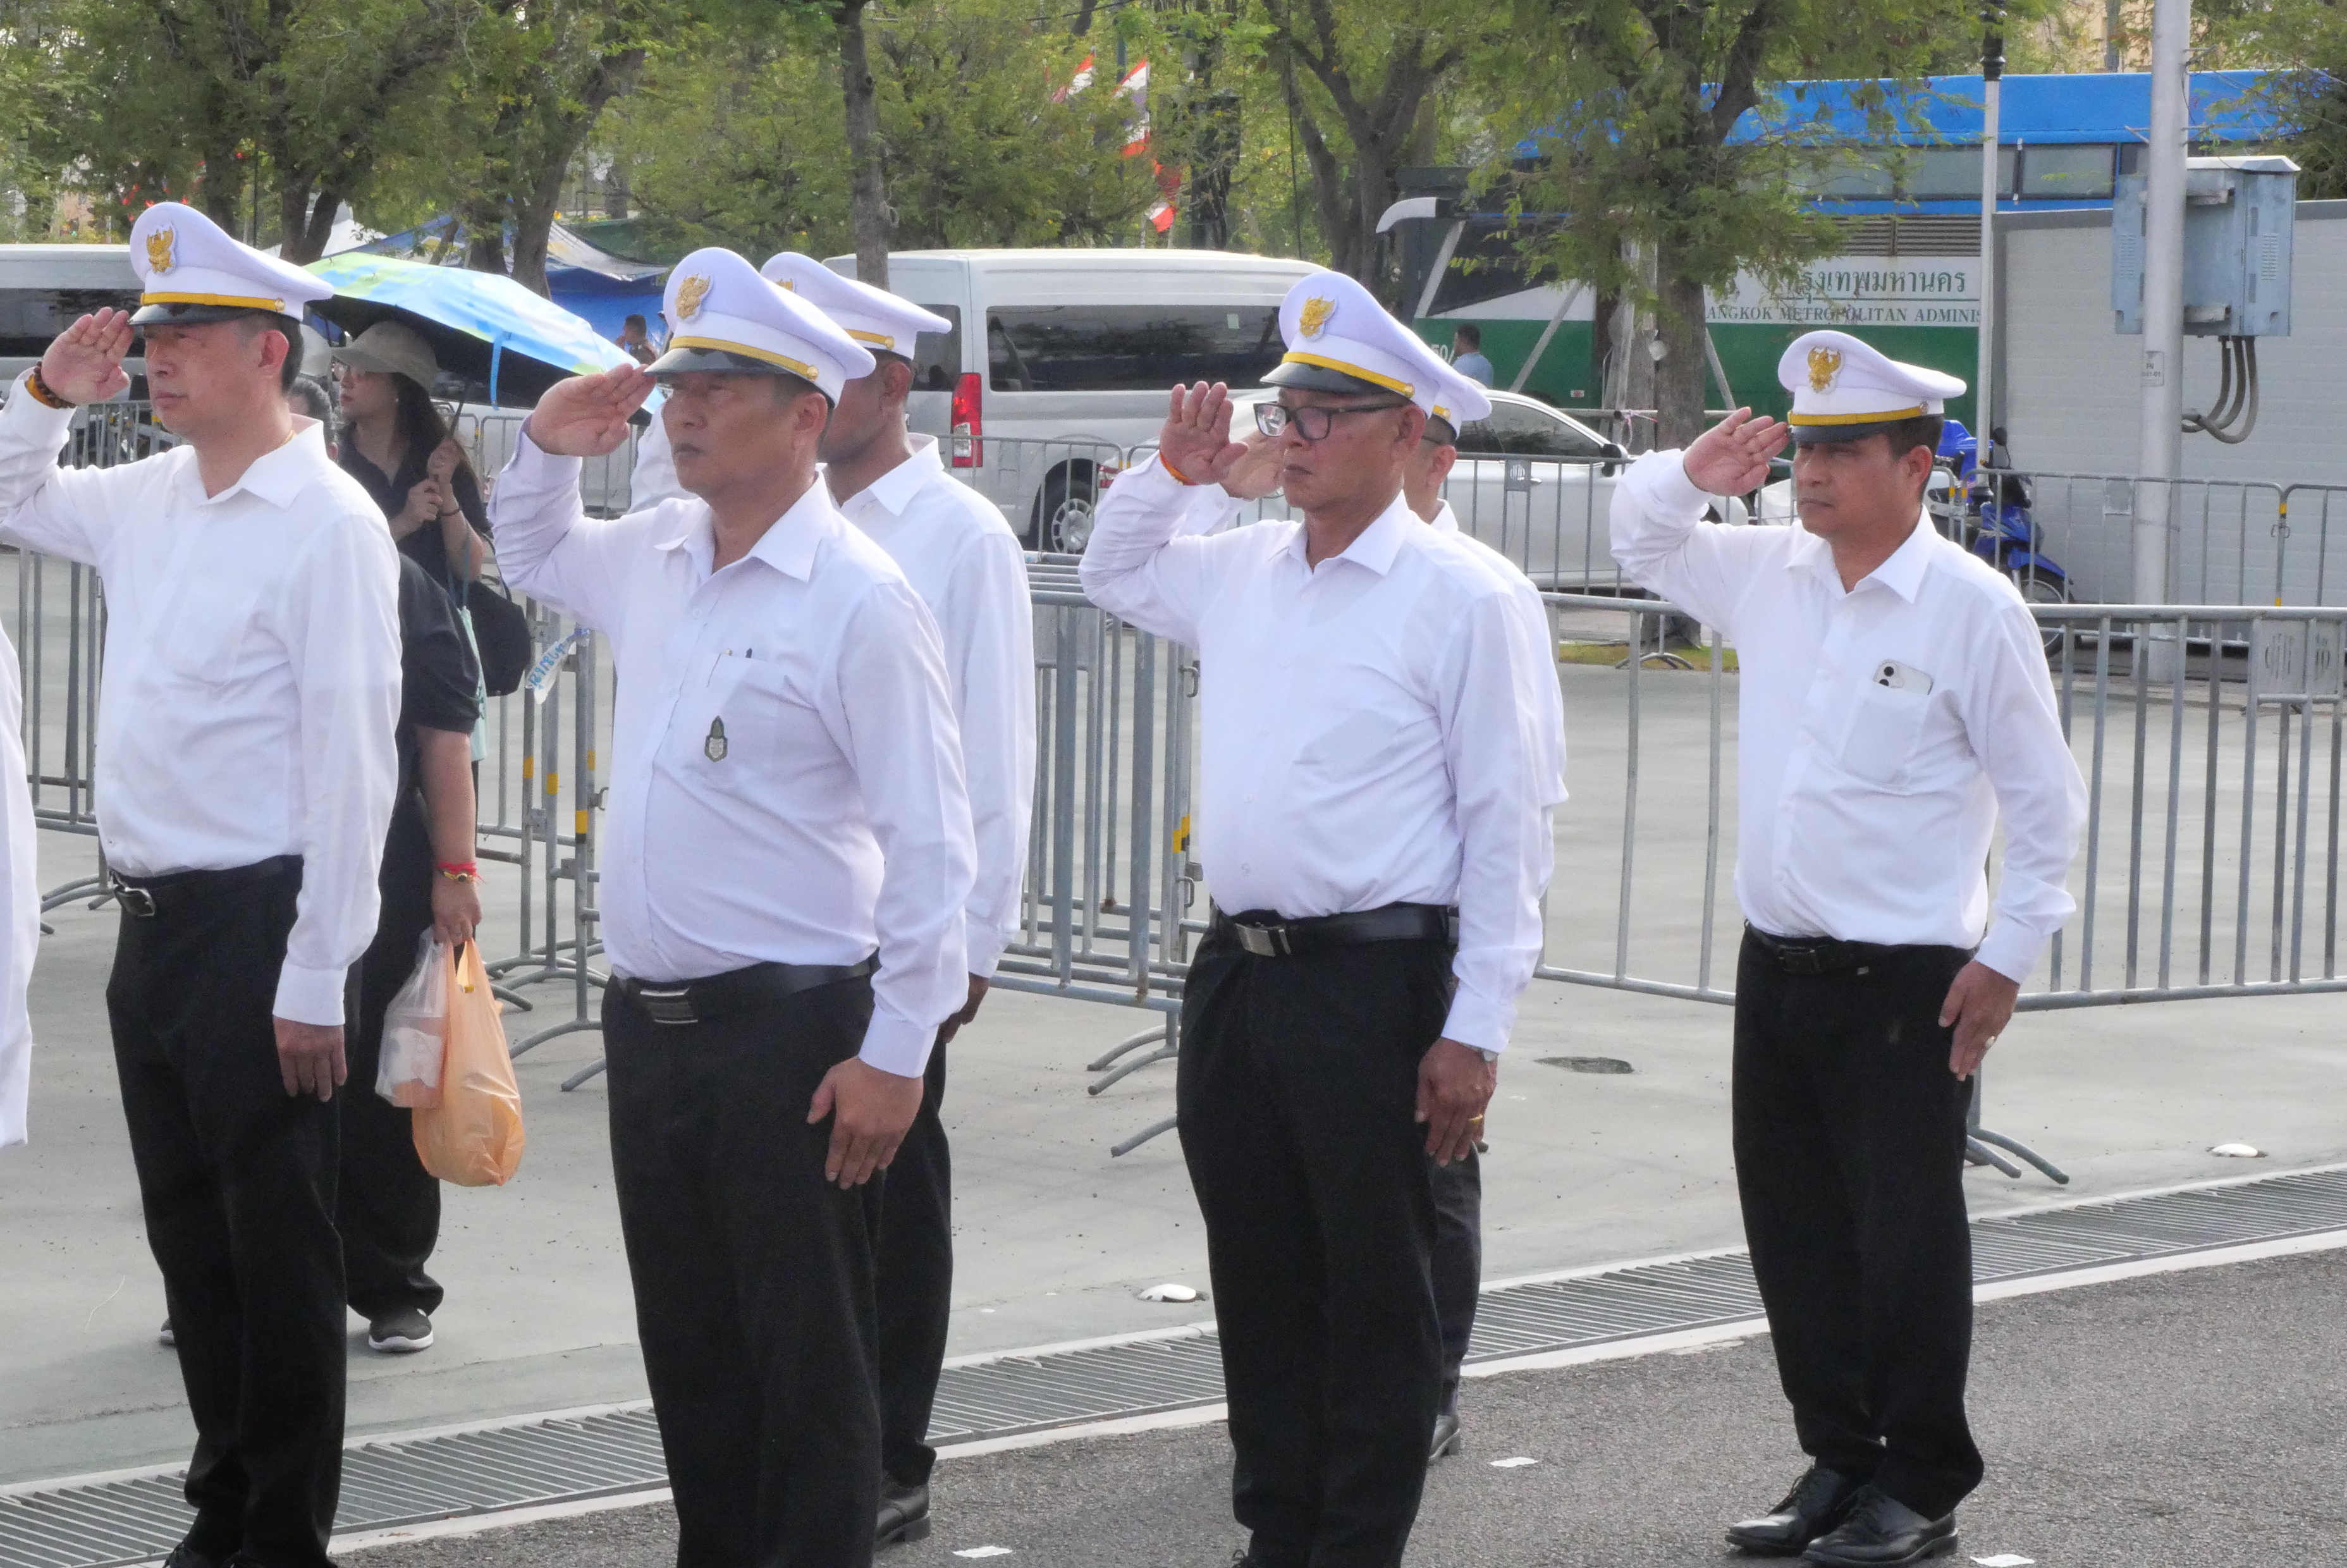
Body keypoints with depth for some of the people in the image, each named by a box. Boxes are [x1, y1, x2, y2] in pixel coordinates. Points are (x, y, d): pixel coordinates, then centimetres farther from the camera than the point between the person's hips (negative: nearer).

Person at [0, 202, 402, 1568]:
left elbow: (352, 759, -16)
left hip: (258, 924, -8)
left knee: (279, 1250, 1)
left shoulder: (325, 522, -12)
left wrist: (314, 982, -18)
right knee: (191, 1235, 15)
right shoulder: (148, 498, 10)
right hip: (153, 920, 8)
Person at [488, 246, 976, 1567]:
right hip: (650, 1016, 8)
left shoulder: (860, 601, -13)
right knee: (689, 1350, 15)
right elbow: (535, 560, 33)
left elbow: (931, 845, -14)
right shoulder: (655, 556, 9)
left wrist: (896, 1053, -16)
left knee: (811, 1366, 0)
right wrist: (548, 452, 12)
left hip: (792, 1035, -7)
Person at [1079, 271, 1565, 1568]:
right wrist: (1170, 471, 13)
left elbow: (1509, 822, -9)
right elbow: (1113, 577, 34)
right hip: (1234, 974, 6)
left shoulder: (1458, 598, -7)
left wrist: (1475, 1029, -13)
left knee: (1377, 1291, 2)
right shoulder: (1239, 569, 11)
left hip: (1373, 985, -6)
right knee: (1259, 1281, 13)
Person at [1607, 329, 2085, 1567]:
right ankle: (1836, 1460, 24)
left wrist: (2008, 956, -8)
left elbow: (2045, 801, -4)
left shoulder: (1972, 609, -8)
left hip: (1907, 984, -6)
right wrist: (1694, 475, 2)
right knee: (1793, 1231, 11)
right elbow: (1639, 540, 23)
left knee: (1905, 1238, 0)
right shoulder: (1769, 574, 7)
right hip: (1775, 962, 6)